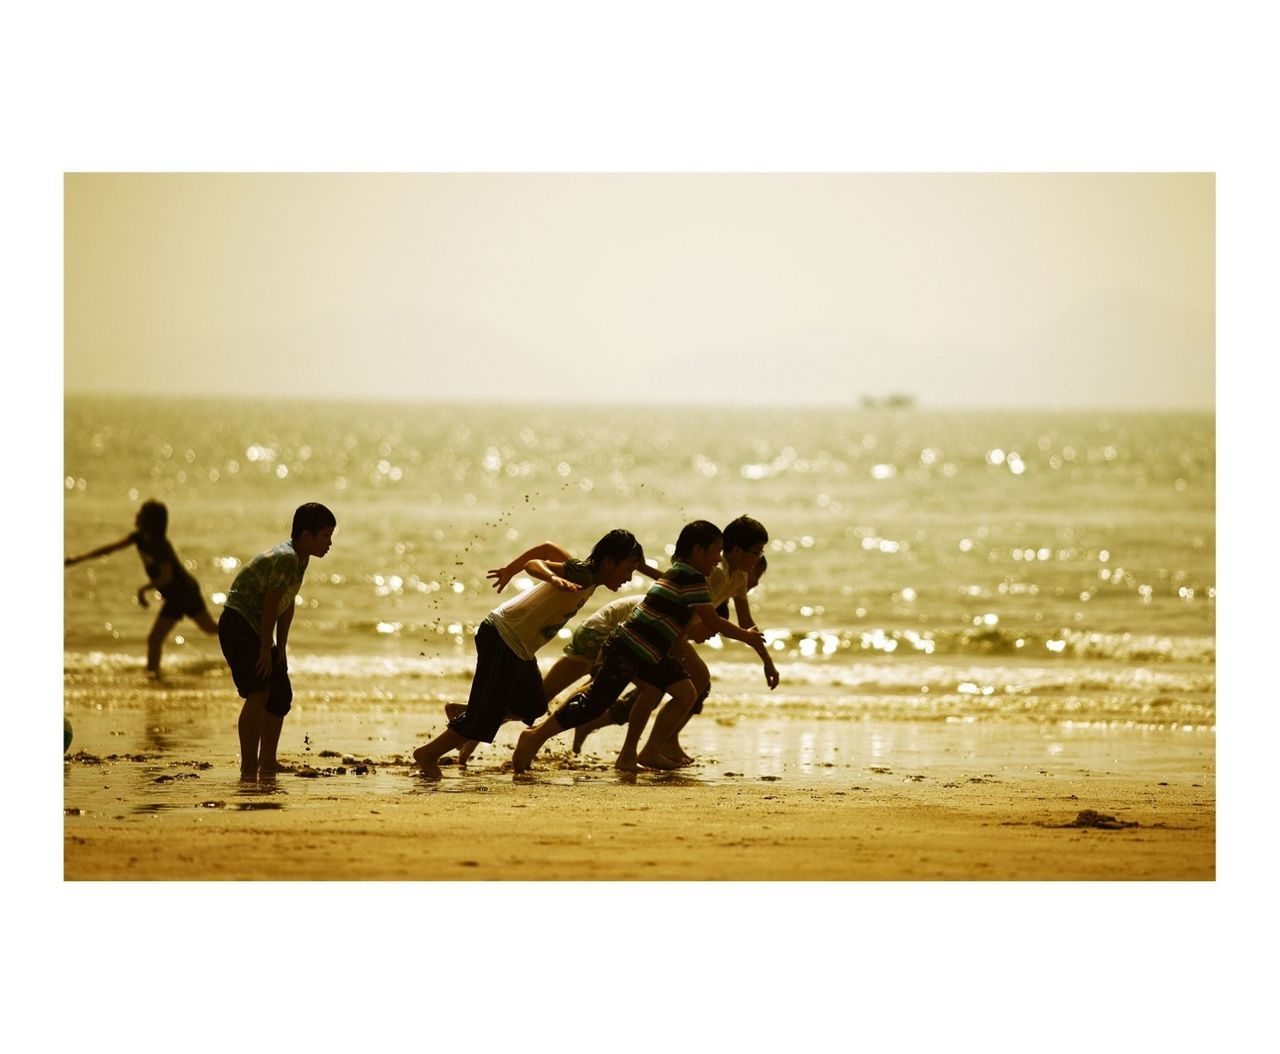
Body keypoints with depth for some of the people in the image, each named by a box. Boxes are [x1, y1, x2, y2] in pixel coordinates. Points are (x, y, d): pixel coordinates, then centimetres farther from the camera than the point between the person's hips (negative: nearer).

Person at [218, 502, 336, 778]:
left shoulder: (301, 558, 8)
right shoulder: (286, 558, -23)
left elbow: (288, 605, 14)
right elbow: (271, 605, -22)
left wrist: (280, 648, 12)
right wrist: (266, 649, -17)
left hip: (257, 629, 11)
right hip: (238, 623, -11)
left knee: (281, 695, 16)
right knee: (258, 693, -23)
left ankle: (268, 762, 29)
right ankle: (248, 769, -26)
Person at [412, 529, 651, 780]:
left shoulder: (585, 573, 5)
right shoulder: (582, 576, -22)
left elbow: (548, 548, 16)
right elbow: (533, 564, -33)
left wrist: (510, 570, 22)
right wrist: (554, 579, -53)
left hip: (519, 648, 10)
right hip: (502, 639, -10)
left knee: (533, 707, 20)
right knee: (486, 716, -6)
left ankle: (461, 713, 30)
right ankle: (429, 754, 9)